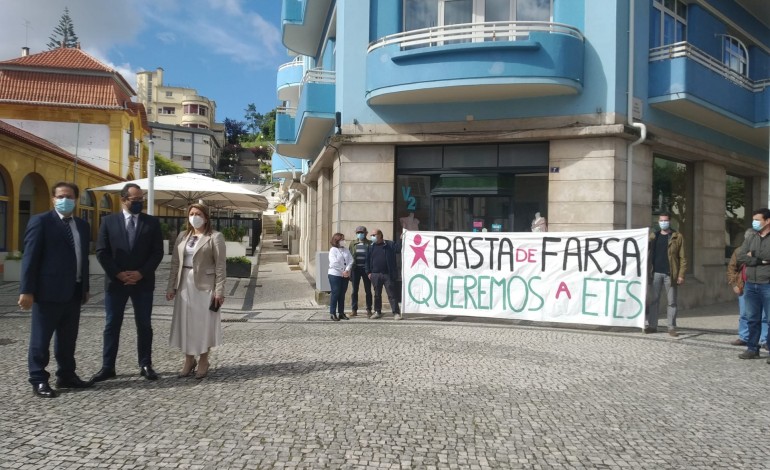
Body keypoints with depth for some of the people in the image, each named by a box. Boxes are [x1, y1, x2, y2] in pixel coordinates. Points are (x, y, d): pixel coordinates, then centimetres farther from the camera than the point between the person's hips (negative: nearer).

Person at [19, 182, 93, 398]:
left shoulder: (83, 225, 15)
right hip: (48, 291, -6)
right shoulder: (40, 221, -5)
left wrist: (85, 288, 16)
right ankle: (39, 380, 13)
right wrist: (26, 290, -15)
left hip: (74, 292, 6)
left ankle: (66, 375, 24)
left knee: (68, 339, 14)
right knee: (41, 339, 3)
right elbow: (30, 257, -10)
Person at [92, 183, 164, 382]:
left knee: (144, 325, 6)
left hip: (143, 282, 0)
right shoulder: (109, 221, 3)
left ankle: (145, 365, 15)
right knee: (112, 325, 6)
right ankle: (108, 367, 15)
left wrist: (141, 273, -12)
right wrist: (118, 274, -11)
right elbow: (101, 252, -1)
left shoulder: (152, 222, 3)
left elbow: (157, 252, -1)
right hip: (115, 281, 0)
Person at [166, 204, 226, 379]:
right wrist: (171, 286, 4)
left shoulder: (215, 237, -5)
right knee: (185, 322, 9)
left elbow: (220, 266, -9)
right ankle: (188, 360, 22)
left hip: (205, 285, -5)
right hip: (185, 284, 5)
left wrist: (219, 290, -14)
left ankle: (203, 361, 16)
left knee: (204, 323, 3)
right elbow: (175, 263, 11)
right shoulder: (182, 236, 11)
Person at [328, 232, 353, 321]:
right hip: (335, 275, -5)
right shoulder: (333, 250, -6)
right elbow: (334, 263, -15)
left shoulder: (346, 250, 11)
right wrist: (342, 271, -13)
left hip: (345, 275, 5)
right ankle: (333, 313, 5)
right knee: (335, 294, -2)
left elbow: (351, 260, 2)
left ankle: (341, 313, 16)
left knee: (342, 294, 9)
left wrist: (347, 270, -13)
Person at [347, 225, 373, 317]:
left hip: (366, 268, -2)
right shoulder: (353, 243, 9)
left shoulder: (370, 244, 1)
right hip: (355, 268, 2)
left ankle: (369, 310, 11)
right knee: (354, 290, 5)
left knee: (368, 290, 4)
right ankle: (354, 310, 13)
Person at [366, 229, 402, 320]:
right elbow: (367, 260, 11)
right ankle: (377, 312, 22)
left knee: (392, 294, -2)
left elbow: (398, 249, -9)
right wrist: (368, 272, 5)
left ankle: (396, 313, 2)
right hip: (375, 275, 3)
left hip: (388, 275, -3)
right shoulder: (371, 247, 10)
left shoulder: (390, 245, 2)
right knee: (377, 294, 12)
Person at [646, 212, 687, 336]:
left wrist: (681, 275, -8)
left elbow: (682, 257, -1)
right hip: (656, 273, 2)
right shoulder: (653, 236, 11)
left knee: (672, 302, 3)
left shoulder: (677, 237, 3)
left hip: (670, 274, -2)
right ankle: (652, 325, 9)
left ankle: (672, 327, 8)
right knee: (653, 300, 3)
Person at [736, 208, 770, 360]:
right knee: (752, 319, 11)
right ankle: (752, 349, 20)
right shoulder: (750, 238, 11)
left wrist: (754, 254, -7)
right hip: (750, 285, 6)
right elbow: (740, 257, -1)